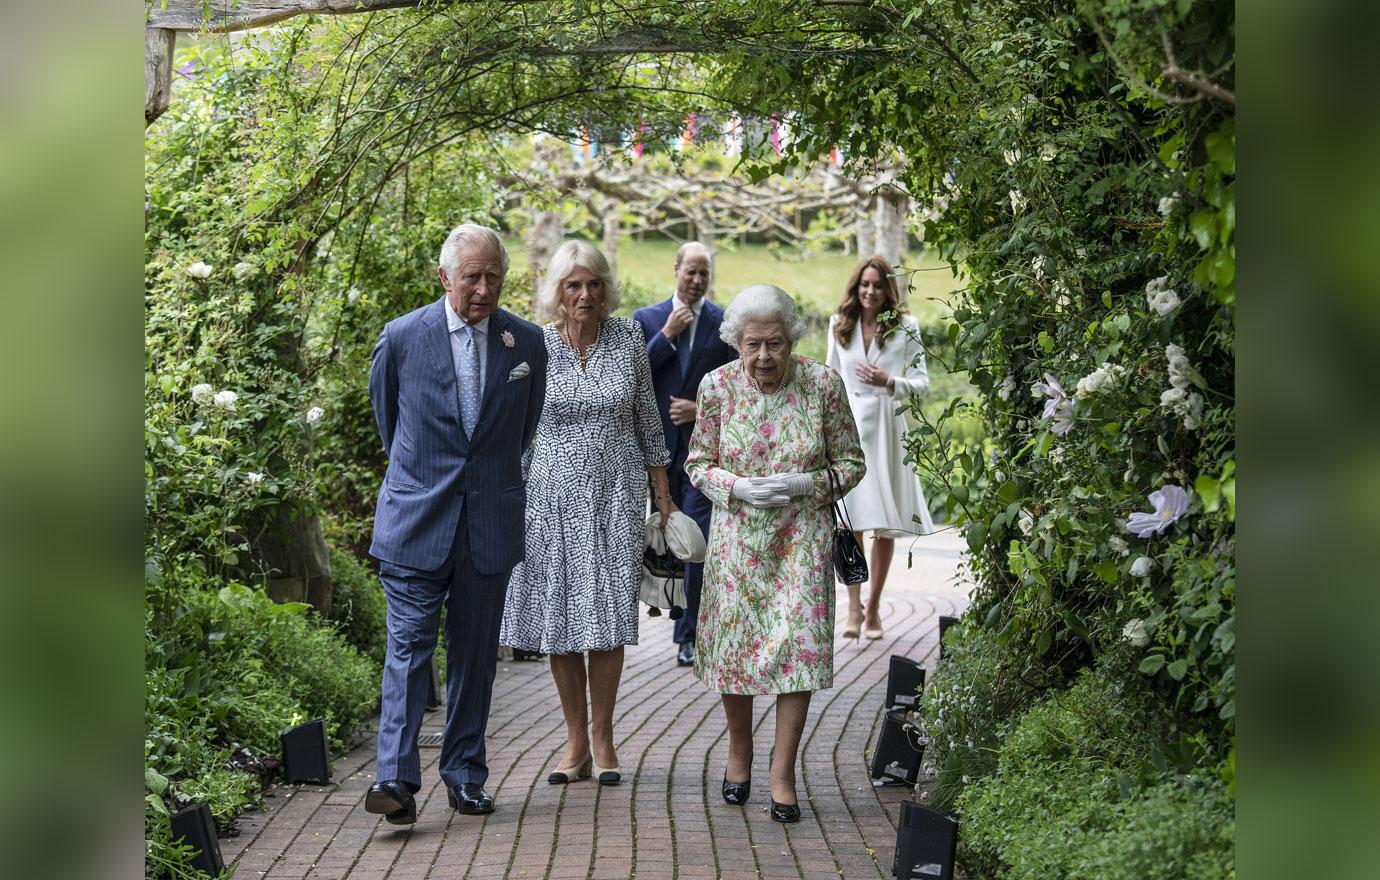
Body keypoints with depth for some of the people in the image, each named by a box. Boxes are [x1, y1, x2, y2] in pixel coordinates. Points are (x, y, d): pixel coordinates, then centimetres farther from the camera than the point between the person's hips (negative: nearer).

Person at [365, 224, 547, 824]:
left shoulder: (527, 343, 3)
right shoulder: (401, 338, -3)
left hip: (491, 521, 2)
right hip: (416, 519, -2)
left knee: (475, 654, 8)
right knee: (409, 646, -8)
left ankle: (464, 774, 16)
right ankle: (396, 779, -12)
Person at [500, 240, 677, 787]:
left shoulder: (628, 339, 0)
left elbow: (647, 420, 8)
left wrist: (664, 496, 9)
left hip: (616, 495, 0)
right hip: (555, 495, 0)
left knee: (608, 618, 0)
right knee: (560, 617, 3)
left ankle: (602, 737, 13)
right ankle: (576, 742, 13)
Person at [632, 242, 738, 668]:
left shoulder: (726, 323, 2)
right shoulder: (647, 318, 6)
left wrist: (702, 409, -10)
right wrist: (668, 335, -10)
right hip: (659, 443, 2)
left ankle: (688, 633, -3)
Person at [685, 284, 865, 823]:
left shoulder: (823, 384, -8)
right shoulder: (718, 386, -5)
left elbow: (851, 463, 1)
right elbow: (698, 463, 4)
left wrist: (805, 483, -17)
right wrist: (739, 487, -15)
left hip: (801, 537, -1)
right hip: (737, 537, 1)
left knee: (798, 647, -7)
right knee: (734, 642, 7)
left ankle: (782, 774, 4)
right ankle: (739, 752, 31)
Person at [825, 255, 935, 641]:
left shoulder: (906, 327, 3)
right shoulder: (839, 325, 10)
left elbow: (922, 383, 3)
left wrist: (889, 382, -15)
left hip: (887, 428, -1)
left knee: (886, 524, 3)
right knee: (850, 520, -9)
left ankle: (873, 607, 13)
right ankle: (854, 606, -4)